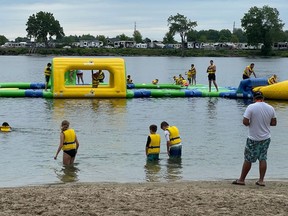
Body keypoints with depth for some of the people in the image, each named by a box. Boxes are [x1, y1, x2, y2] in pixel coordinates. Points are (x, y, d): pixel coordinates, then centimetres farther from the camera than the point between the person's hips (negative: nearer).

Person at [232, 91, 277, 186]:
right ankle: (261, 180, 11)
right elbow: (274, 123, 5)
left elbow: (245, 122, -19)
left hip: (253, 139, -4)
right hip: (266, 138, 4)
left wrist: (250, 123, 2)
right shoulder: (270, 108, -1)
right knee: (263, 159, 11)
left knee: (248, 160, 5)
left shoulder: (251, 107, -15)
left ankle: (241, 179, 14)